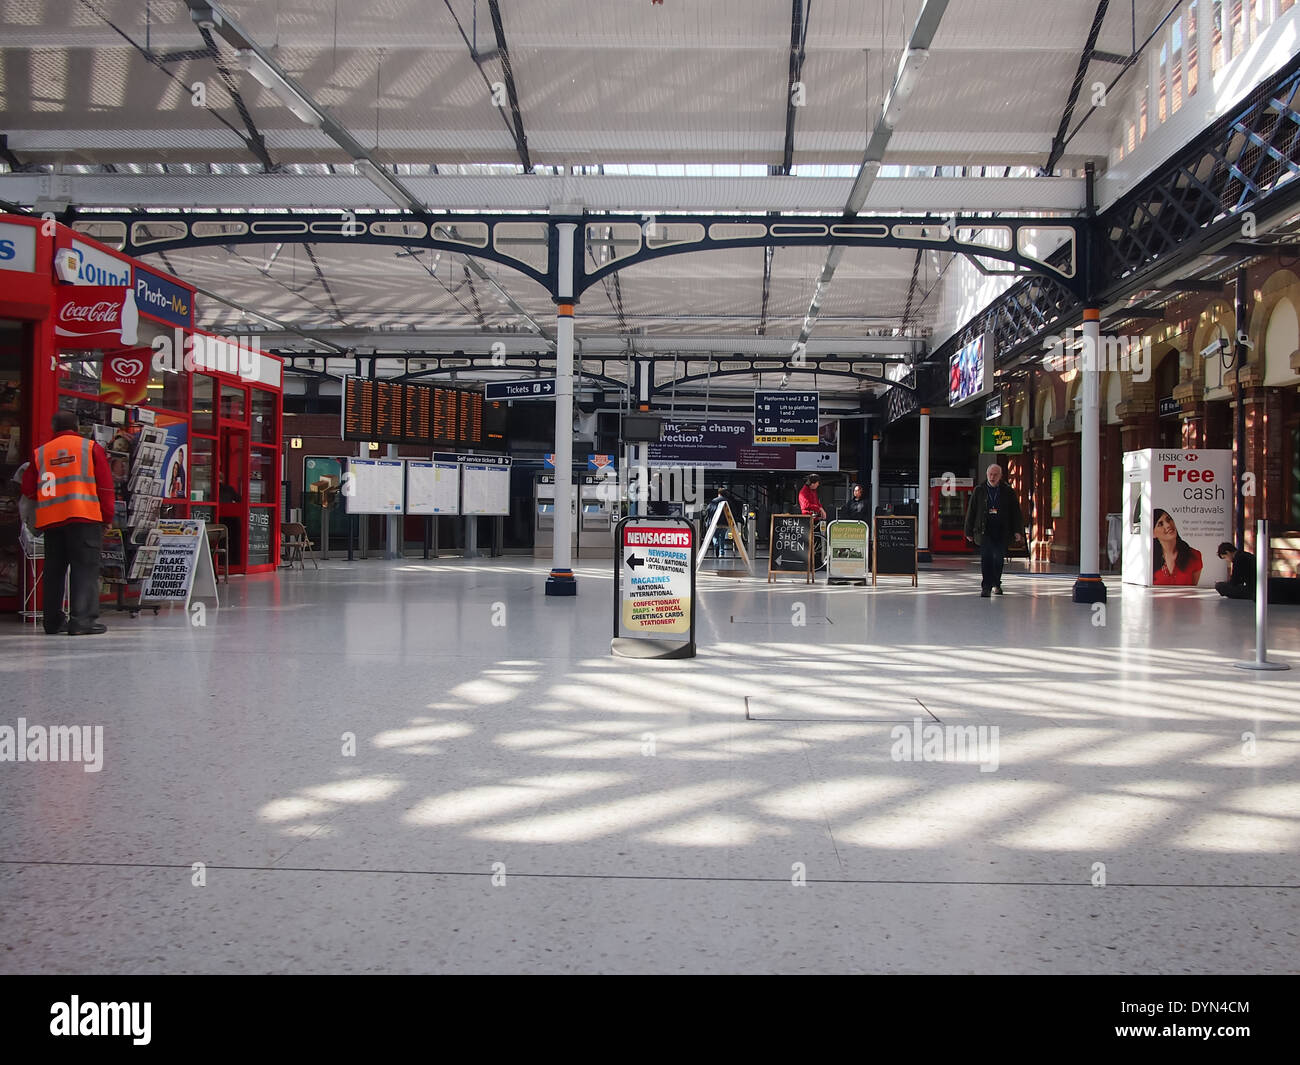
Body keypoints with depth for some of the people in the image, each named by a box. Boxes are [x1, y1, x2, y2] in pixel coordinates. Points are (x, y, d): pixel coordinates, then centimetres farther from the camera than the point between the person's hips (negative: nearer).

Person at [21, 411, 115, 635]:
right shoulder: (92, 448, 3)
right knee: (85, 567, -5)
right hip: (85, 516, -4)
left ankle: (53, 620, 17)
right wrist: (107, 516, 4)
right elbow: (105, 485, -1)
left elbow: (28, 489, 13)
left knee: (54, 570, 12)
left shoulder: (40, 453, 11)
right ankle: (82, 620, -15)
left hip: (50, 520, 4)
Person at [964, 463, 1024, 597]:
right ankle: (986, 587, -10)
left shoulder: (1008, 491, 7)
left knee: (999, 558, 3)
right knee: (986, 558, -10)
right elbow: (971, 512, 11)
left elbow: (1016, 512, 6)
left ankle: (996, 584, 24)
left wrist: (1018, 531, -3)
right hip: (984, 530, -1)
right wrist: (969, 531, 8)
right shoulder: (979, 491, 8)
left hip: (1002, 531, 1)